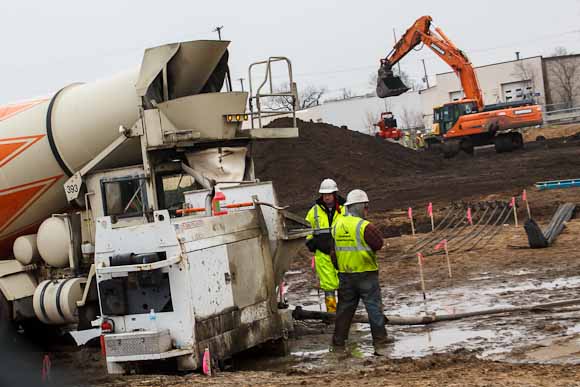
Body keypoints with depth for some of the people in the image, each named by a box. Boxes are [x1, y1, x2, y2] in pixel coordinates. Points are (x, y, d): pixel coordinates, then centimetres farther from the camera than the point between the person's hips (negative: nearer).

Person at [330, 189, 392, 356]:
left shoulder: (337, 225, 6)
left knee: (344, 308, 13)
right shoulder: (365, 226, -16)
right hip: (366, 273, -6)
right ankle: (379, 342, 1)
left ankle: (338, 344, 17)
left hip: (345, 275, 6)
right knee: (374, 307, 2)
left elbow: (333, 250, 11)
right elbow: (379, 244, -12)